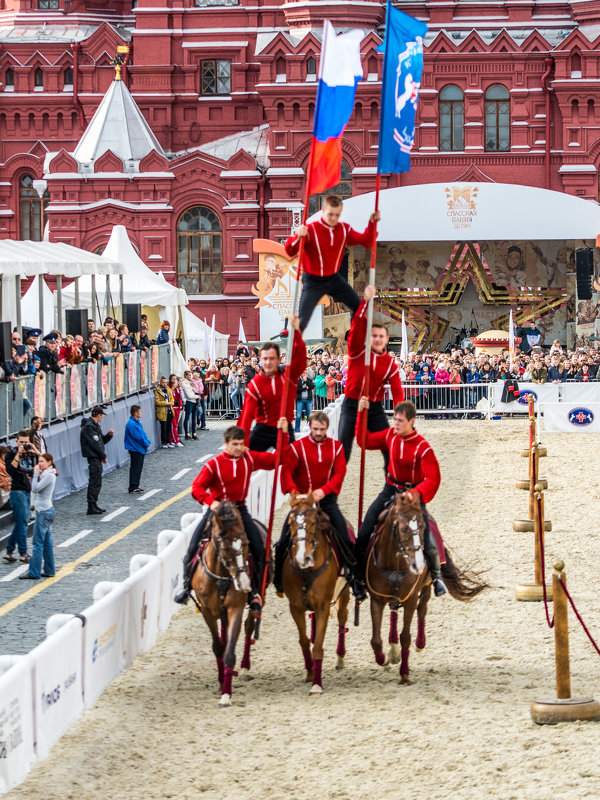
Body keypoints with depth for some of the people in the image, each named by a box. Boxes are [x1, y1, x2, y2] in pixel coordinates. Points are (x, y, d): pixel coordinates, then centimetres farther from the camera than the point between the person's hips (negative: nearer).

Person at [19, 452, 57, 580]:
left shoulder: (49, 476, -15)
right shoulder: (44, 474, 14)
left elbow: (35, 488, -20)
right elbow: (34, 489, 14)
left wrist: (36, 473, -12)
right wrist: (37, 474, 6)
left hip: (44, 511, -10)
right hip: (45, 510, 10)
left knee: (38, 543, -7)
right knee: (46, 542, 12)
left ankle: (34, 573, -5)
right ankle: (49, 570, 16)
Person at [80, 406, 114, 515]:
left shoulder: (94, 425, 17)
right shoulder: (89, 426, -16)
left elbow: (102, 440, 21)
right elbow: (95, 444, -18)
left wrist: (109, 435, 2)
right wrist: (103, 456, -11)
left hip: (96, 458, 10)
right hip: (93, 457, -10)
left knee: (96, 481, 14)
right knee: (95, 481, -9)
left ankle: (94, 505, 20)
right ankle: (91, 507, -8)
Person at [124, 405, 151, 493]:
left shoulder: (137, 422, 13)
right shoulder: (131, 424, -19)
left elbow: (143, 434, 15)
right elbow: (138, 437, -21)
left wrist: (147, 442, 1)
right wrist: (146, 443, -12)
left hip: (140, 449, 10)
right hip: (135, 450, -10)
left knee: (138, 468, 14)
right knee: (135, 469, -6)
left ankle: (135, 487, 21)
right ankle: (133, 488, -3)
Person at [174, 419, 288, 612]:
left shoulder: (250, 458, 1)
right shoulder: (214, 464, -9)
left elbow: (275, 459, 6)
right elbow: (197, 487, -14)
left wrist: (283, 434, -3)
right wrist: (211, 502, -31)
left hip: (240, 509, 2)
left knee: (258, 548, -14)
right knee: (193, 547, -9)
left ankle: (255, 592, 1)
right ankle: (187, 586, 12)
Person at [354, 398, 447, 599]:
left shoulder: (423, 447, -20)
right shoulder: (390, 435, -4)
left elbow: (433, 479, -24)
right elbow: (366, 440, 9)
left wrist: (416, 493, -40)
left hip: (413, 494, -4)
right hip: (390, 491, 4)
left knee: (425, 540, -11)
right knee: (364, 533, -3)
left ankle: (436, 576, 15)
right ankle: (358, 574, 11)